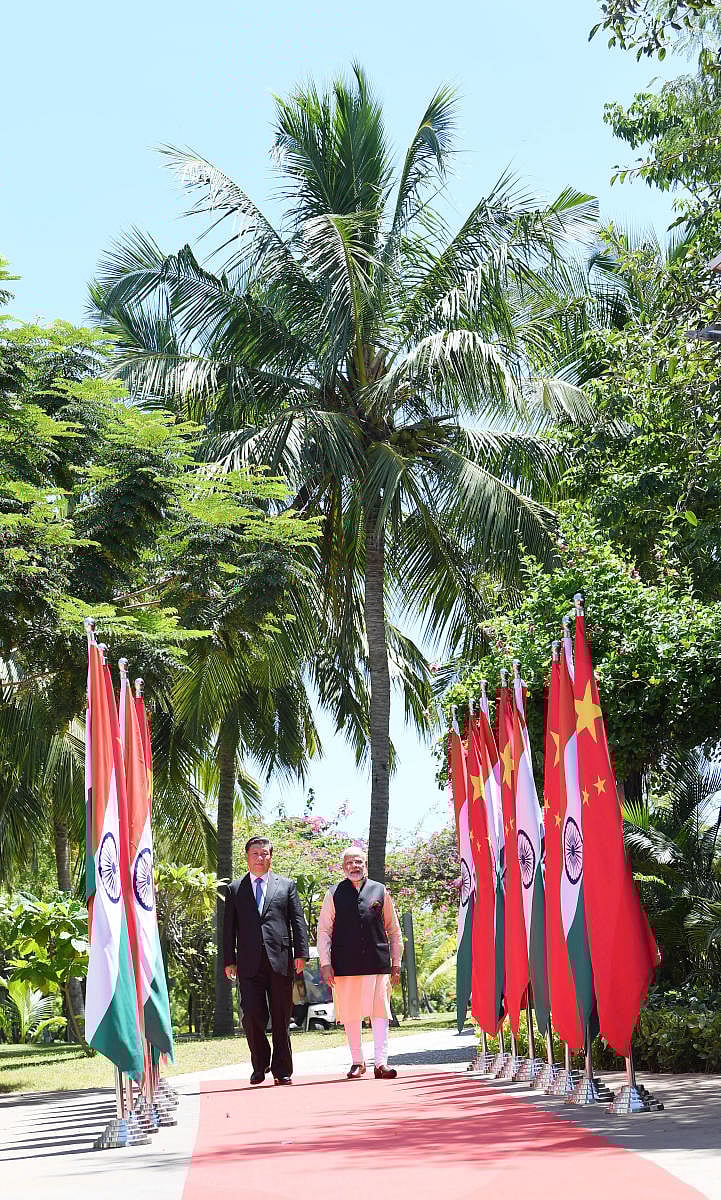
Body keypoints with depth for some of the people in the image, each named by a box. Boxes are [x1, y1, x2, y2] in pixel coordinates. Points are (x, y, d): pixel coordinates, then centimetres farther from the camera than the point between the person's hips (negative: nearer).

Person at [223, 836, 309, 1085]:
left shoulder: (286, 886, 12)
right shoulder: (235, 889, 13)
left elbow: (298, 922, 7)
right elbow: (229, 927, 10)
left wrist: (301, 954, -3)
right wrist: (230, 960, 3)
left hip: (280, 960, 0)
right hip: (249, 963, 0)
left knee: (281, 1019, 3)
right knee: (252, 1017, -5)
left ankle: (282, 1069, 13)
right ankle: (260, 1065, 15)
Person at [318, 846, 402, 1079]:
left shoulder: (380, 892, 9)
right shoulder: (334, 895, 7)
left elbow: (394, 929, 14)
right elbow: (324, 930, 7)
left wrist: (396, 963, 11)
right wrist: (325, 964, -1)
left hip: (378, 962, 0)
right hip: (345, 964, 0)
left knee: (380, 1012, -6)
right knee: (350, 1014, 5)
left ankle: (381, 1062, -5)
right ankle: (357, 1062, 17)